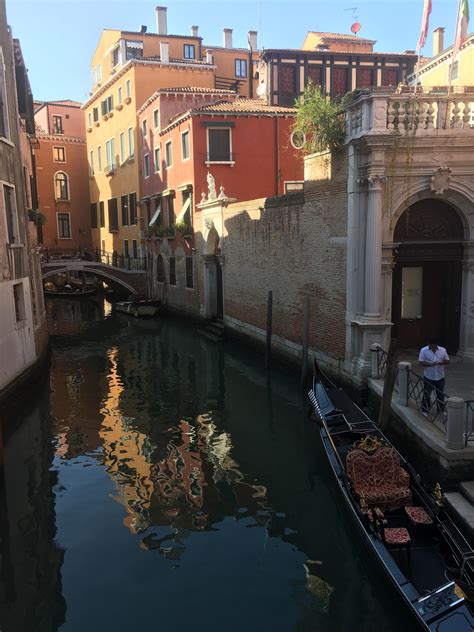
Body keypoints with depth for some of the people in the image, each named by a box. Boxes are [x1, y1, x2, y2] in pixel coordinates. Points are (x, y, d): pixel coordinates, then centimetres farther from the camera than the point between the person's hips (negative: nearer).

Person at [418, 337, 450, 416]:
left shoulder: (443, 350, -1)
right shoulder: (424, 351, -9)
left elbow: (447, 361, 1)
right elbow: (421, 363, -14)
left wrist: (440, 363, -20)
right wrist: (431, 364, -28)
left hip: (440, 377, 3)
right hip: (428, 377, -3)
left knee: (441, 394, 15)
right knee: (427, 394, 6)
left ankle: (441, 409, 32)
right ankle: (425, 410, 19)